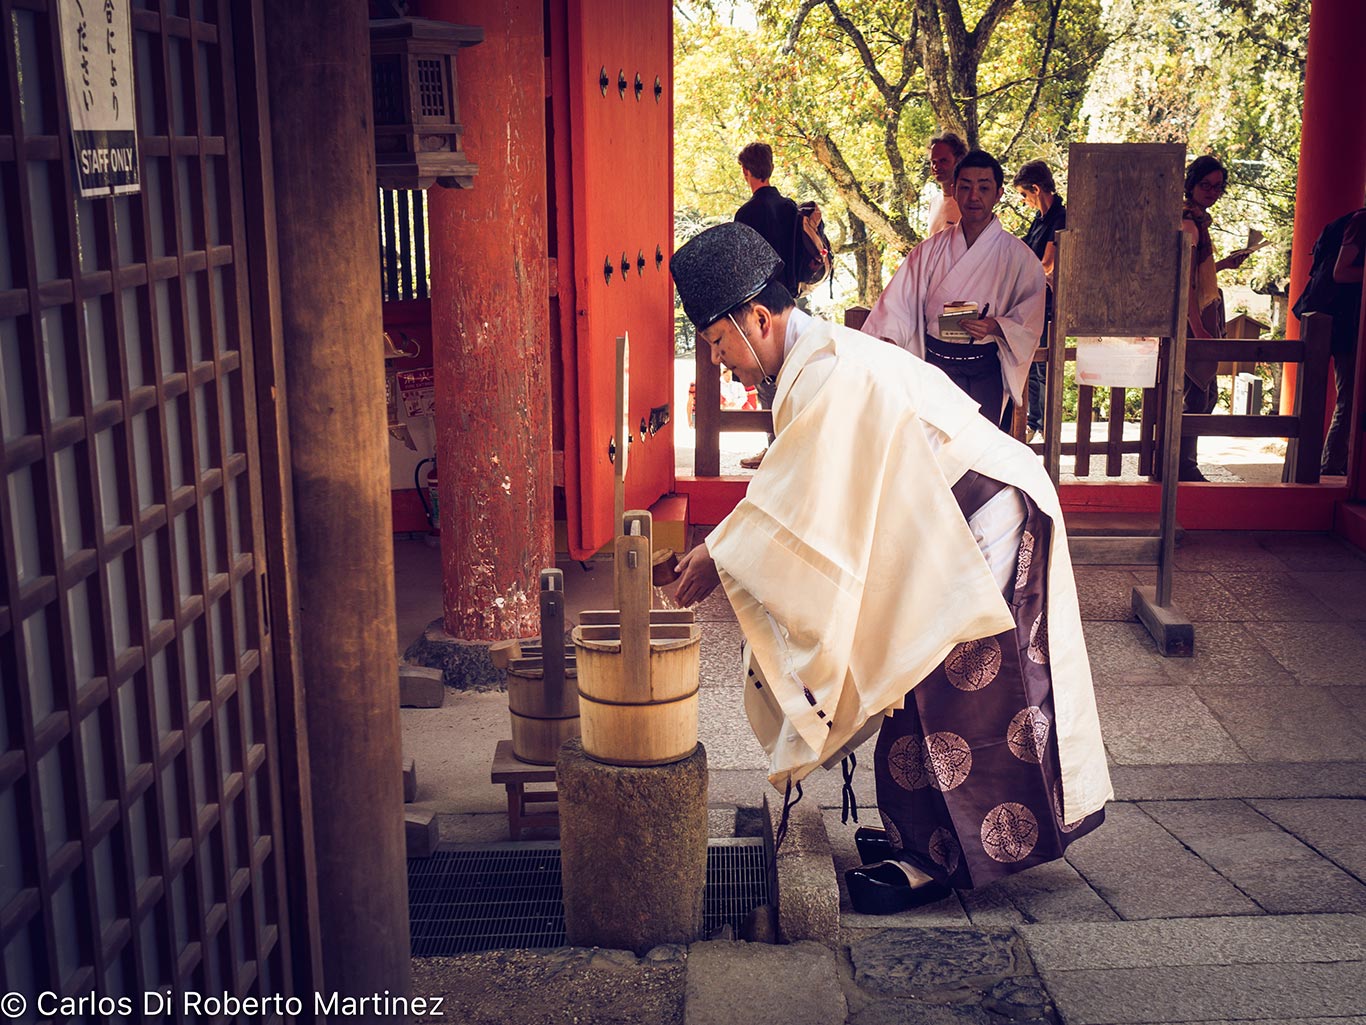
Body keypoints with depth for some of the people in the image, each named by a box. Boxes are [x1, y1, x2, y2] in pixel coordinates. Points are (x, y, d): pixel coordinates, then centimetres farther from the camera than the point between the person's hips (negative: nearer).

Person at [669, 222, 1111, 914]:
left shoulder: (831, 372, -23)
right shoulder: (815, 362, 9)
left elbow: (798, 498, -23)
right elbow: (797, 494, 12)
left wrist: (721, 556, -13)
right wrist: (721, 549, 6)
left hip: (985, 514, -10)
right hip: (949, 521, 10)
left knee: (942, 689, -6)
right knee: (918, 677, 13)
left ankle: (938, 857, 3)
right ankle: (924, 831, 24)